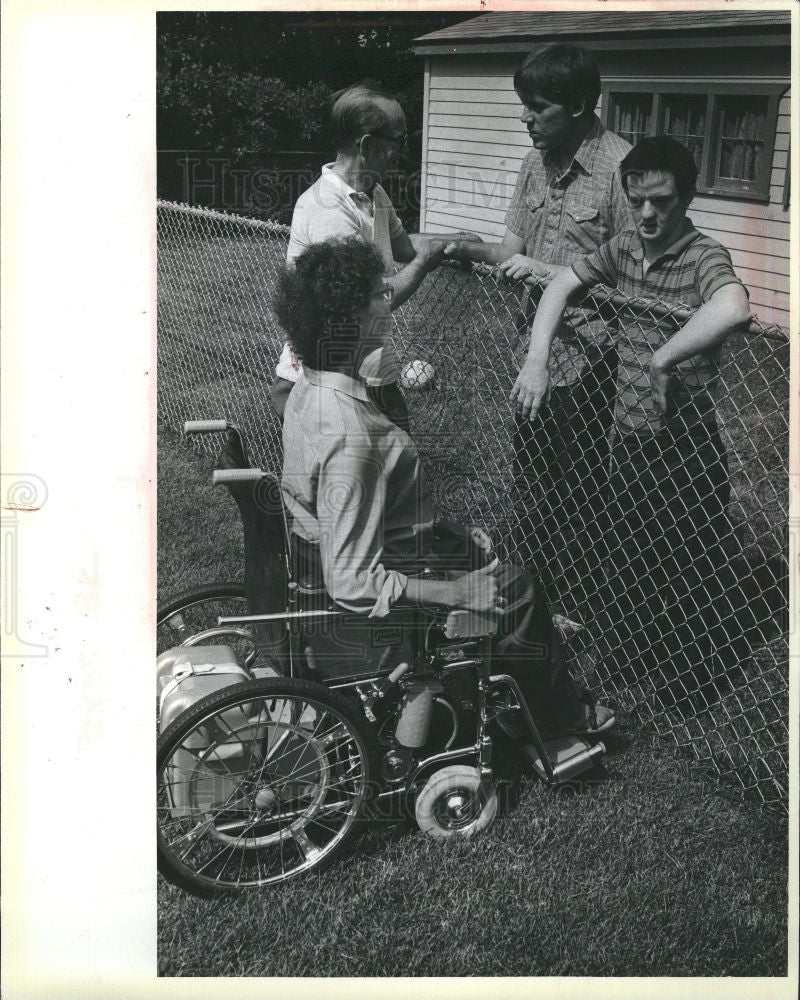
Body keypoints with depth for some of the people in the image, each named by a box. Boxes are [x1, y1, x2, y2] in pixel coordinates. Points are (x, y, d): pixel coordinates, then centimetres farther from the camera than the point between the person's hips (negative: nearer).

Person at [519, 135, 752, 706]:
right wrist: (537, 360, -4)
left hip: (685, 441, -6)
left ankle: (700, 675, 29)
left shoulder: (703, 256, -19)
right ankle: (636, 652, 42)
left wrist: (661, 358, -31)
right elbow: (562, 286, 10)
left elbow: (733, 308, -40)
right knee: (628, 559, 20)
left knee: (690, 569, 9)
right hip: (630, 434, 7)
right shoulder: (624, 249, 3)